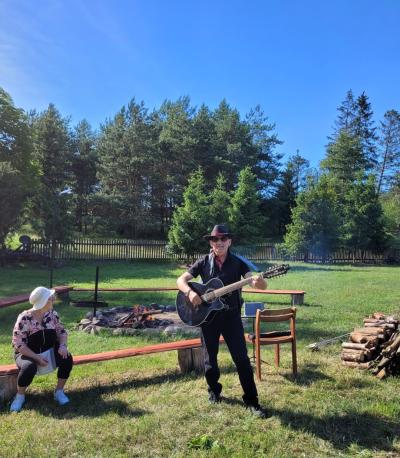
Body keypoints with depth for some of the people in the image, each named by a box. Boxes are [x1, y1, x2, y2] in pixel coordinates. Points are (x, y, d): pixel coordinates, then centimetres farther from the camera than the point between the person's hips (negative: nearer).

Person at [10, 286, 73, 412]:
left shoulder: (52, 314, -5)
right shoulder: (25, 318, -20)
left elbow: (61, 331, 2)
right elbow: (18, 343, -20)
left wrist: (62, 346, -19)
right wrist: (36, 357, -28)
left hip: (49, 351, 4)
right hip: (27, 354, -4)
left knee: (67, 358, -23)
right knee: (29, 367, -37)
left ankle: (59, 391, -2)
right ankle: (20, 396, -5)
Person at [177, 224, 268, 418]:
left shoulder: (238, 263, -2)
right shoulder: (203, 262, -1)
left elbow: (253, 281, -14)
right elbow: (180, 280, -3)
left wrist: (258, 283, -39)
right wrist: (190, 292, -24)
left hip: (231, 315, -1)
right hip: (207, 314, 1)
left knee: (242, 358, -1)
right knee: (210, 357, 14)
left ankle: (251, 400, 11)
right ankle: (214, 390, 37)